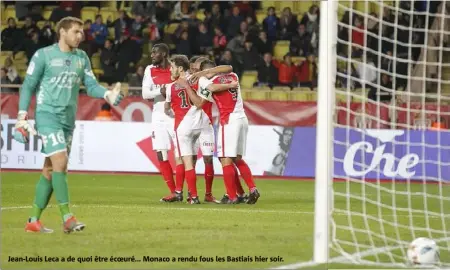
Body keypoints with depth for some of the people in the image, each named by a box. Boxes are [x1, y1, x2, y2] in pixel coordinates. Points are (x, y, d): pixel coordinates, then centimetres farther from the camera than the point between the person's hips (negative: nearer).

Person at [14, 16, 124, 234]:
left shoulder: (82, 58, 11)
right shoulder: (43, 55, -5)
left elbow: (91, 85, 6)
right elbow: (28, 86, -2)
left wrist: (107, 94, -15)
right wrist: (22, 116, -7)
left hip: (68, 118, 6)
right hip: (48, 115, -6)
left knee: (50, 169, 8)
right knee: (60, 161, -18)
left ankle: (34, 220, 13)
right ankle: (67, 218, -18)